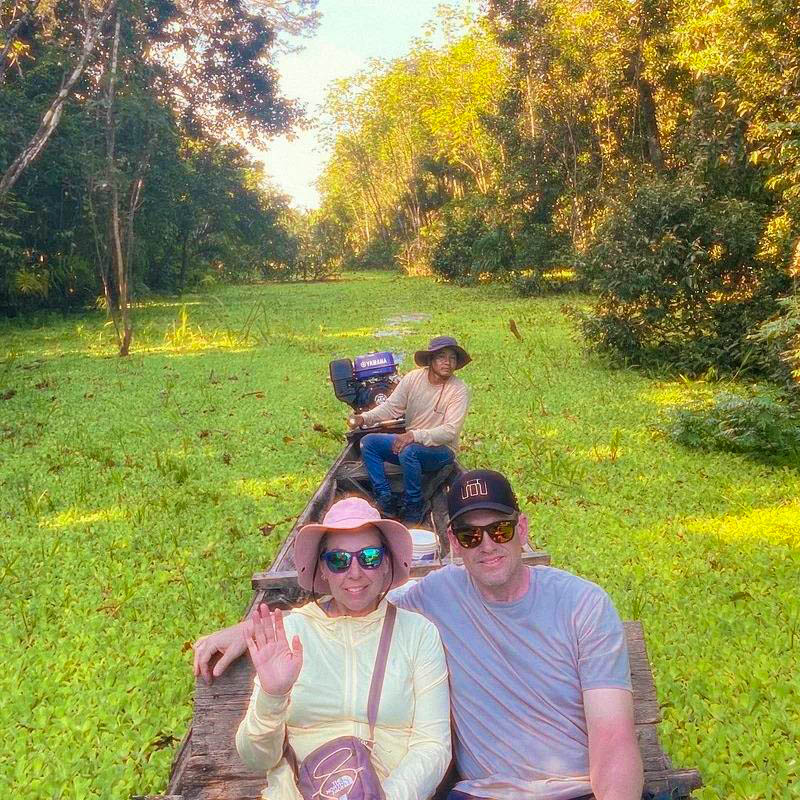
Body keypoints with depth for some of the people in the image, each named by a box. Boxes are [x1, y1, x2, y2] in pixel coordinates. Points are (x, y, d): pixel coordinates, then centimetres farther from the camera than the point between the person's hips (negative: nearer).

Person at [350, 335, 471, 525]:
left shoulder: (459, 390, -15)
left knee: (408, 452, -35)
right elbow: (391, 406, 1)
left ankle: (412, 511, -15)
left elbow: (450, 431, -22)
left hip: (441, 450, -6)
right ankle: (386, 503, -10)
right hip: (409, 440, 6)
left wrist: (415, 435, -35)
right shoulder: (413, 378, -1)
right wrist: (365, 417, -18)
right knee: (368, 442, -11)